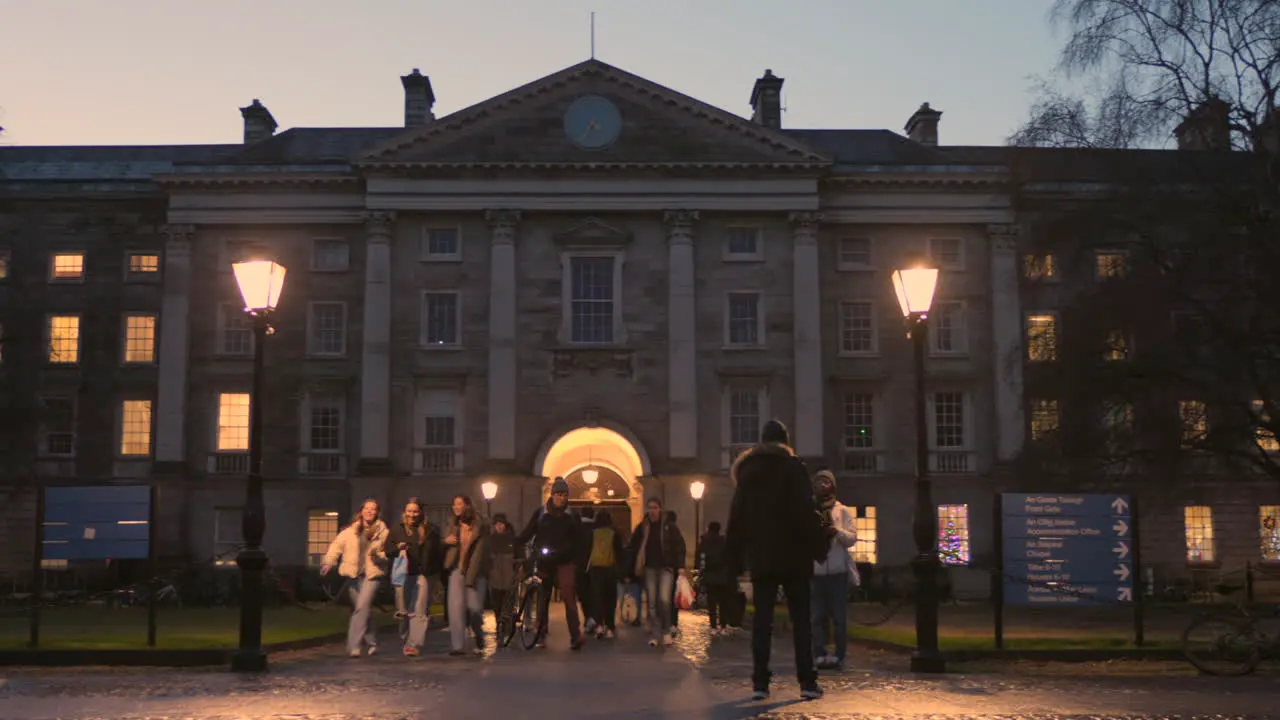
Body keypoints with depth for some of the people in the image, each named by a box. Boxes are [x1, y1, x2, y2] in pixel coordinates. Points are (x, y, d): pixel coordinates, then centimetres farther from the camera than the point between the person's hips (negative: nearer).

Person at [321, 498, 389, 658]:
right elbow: (337, 545, 2)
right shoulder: (351, 530, 5)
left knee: (362, 607, -17)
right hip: (354, 574, 3)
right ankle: (371, 643, 25)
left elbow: (388, 552, 9)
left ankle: (354, 646, -16)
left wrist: (378, 555, -12)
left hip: (372, 574, -3)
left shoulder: (382, 531, 3)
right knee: (362, 610, 10)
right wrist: (328, 562, -12)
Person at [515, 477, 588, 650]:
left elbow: (578, 541, 7)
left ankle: (576, 635, -18)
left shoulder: (572, 516, 5)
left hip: (565, 562, -1)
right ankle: (541, 635, 18)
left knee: (569, 597, -14)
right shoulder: (540, 513, 5)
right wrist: (514, 543, -10)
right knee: (543, 598, 8)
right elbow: (528, 532, 5)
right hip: (544, 562, 1)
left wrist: (576, 560, -1)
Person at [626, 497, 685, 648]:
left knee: (664, 600, -16)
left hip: (666, 568, -3)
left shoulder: (669, 526, -2)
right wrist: (634, 569, 3)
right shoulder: (642, 527, 4)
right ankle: (656, 635, 11)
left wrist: (679, 566, -8)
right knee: (652, 603, 3)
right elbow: (633, 548, 8)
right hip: (649, 568, 3)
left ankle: (666, 631, 5)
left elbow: (679, 545, 0)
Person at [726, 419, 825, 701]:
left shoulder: (746, 471, 11)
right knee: (800, 619, 2)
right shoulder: (793, 467, -2)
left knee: (761, 619, 4)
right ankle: (807, 682, -2)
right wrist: (818, 547, -6)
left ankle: (760, 683, -1)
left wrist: (735, 558, 13)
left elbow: (736, 518, 11)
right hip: (792, 556, -3)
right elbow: (806, 511, -10)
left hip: (760, 557, 3)